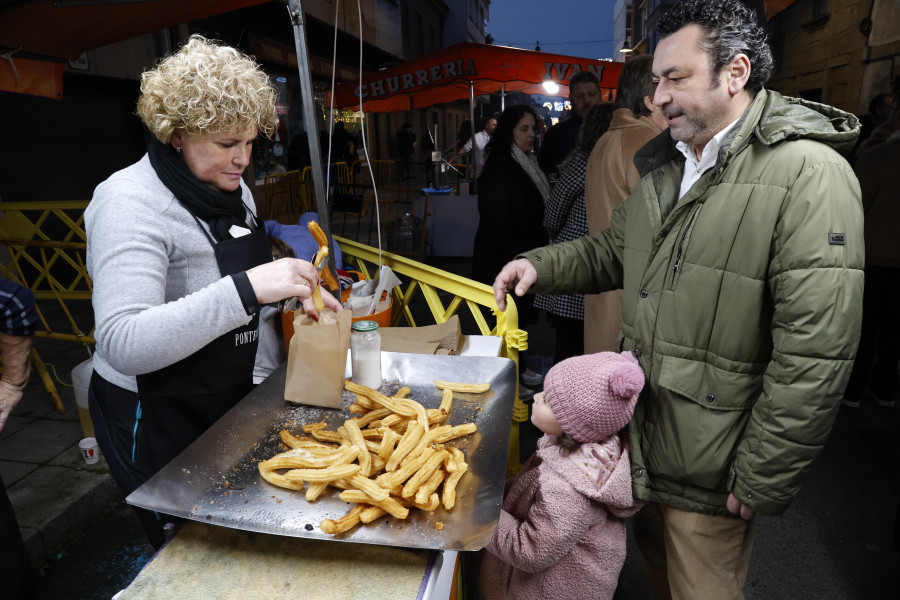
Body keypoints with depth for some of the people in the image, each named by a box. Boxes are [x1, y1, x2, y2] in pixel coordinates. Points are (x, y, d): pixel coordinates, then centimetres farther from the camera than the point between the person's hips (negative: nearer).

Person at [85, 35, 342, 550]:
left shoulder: (233, 189, 3)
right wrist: (248, 288, -41)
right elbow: (123, 345, -33)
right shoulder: (130, 202, -23)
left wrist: (295, 290, -3)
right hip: (158, 419, -7)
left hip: (230, 397, 8)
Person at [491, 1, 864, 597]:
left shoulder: (809, 175, -20)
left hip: (710, 473, -6)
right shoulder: (668, 164, 6)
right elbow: (615, 249, 17)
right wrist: (541, 264, 0)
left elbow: (814, 360, -23)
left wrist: (760, 484, -18)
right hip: (641, 434, 7)